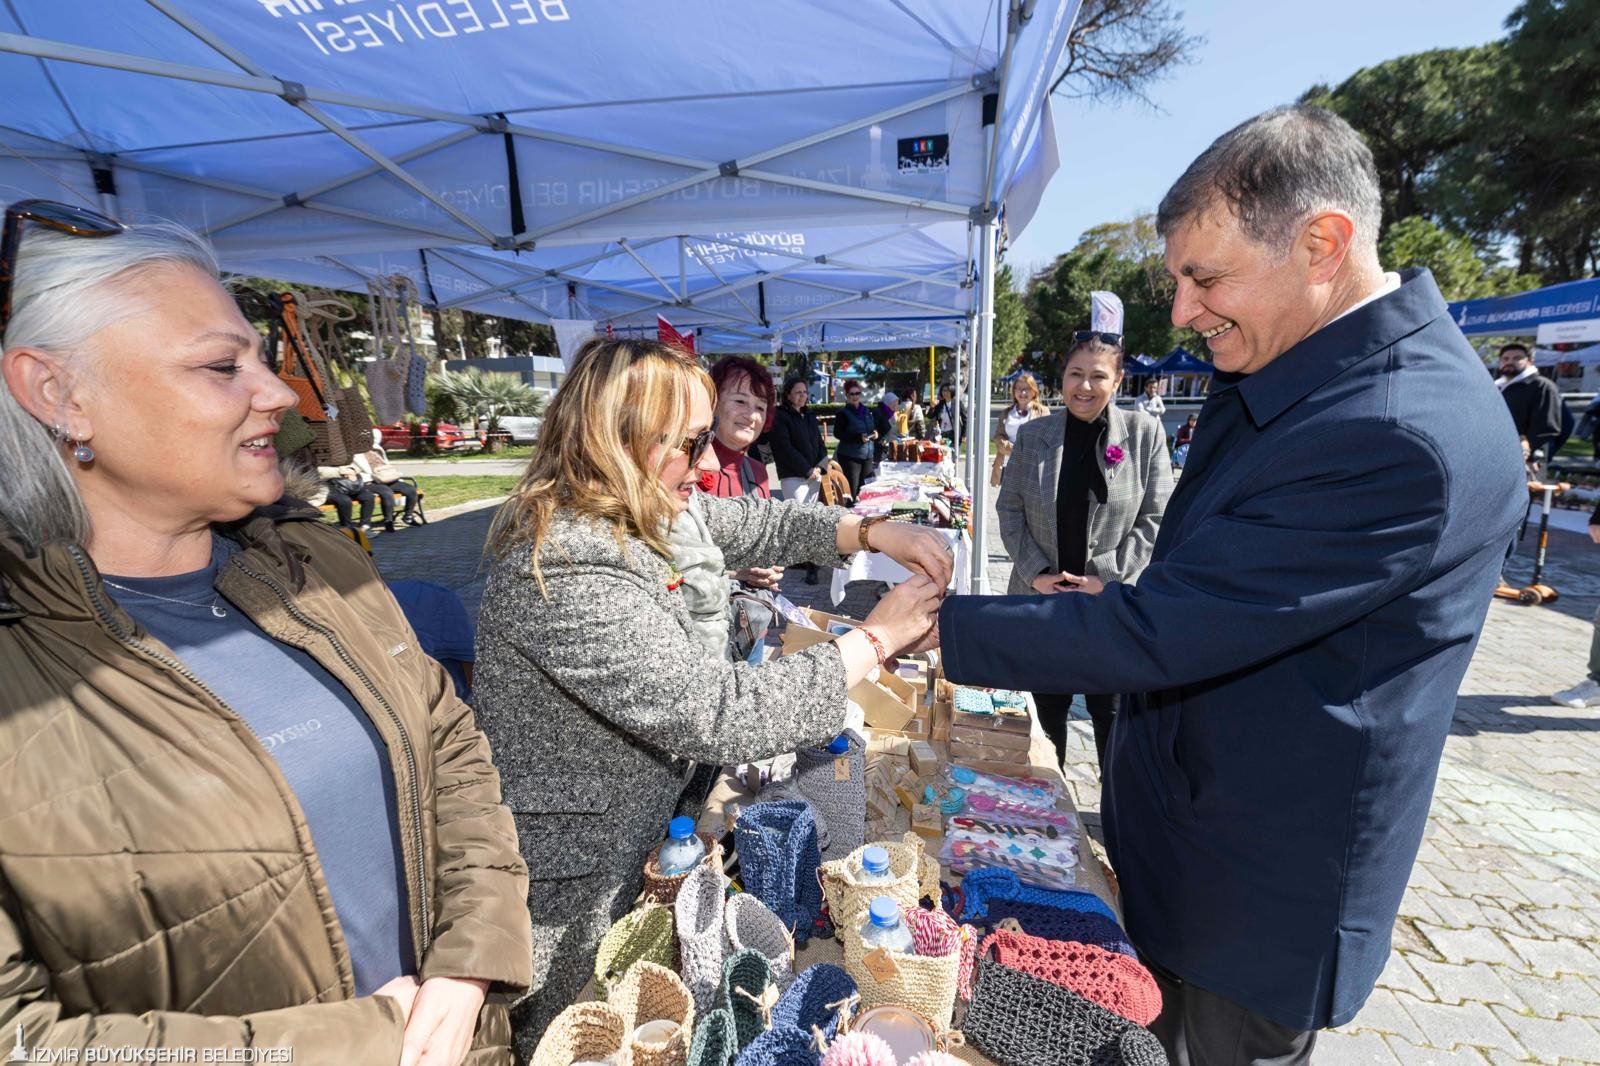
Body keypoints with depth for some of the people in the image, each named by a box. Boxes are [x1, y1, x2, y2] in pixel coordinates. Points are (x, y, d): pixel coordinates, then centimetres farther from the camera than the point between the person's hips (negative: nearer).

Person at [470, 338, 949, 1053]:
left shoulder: (639, 511, -6)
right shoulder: (564, 572, -33)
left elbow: (753, 524, 4)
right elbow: (721, 715, -35)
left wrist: (874, 532, -11)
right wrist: (877, 637, -26)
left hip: (630, 837, 8)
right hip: (571, 889, -8)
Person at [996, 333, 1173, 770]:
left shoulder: (1145, 433, -3)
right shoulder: (1032, 435, 2)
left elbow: (1155, 518, -3)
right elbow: (1009, 509, 3)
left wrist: (1106, 576, -12)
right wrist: (1035, 572, -8)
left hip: (1114, 603, -2)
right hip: (1042, 601, 2)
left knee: (1111, 712, 8)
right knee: (1048, 707, 16)